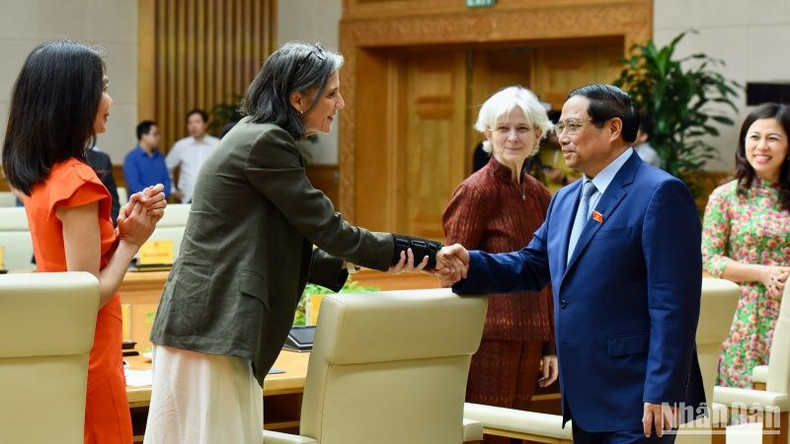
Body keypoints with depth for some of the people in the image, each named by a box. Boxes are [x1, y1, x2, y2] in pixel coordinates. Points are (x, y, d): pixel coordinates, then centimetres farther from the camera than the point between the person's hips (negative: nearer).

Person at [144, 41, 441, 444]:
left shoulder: (255, 137, 17)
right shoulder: (265, 143, -13)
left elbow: (278, 250, 18)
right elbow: (325, 227, -12)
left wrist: (346, 261, 10)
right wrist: (401, 252, -2)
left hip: (218, 321, 10)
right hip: (211, 325, -10)